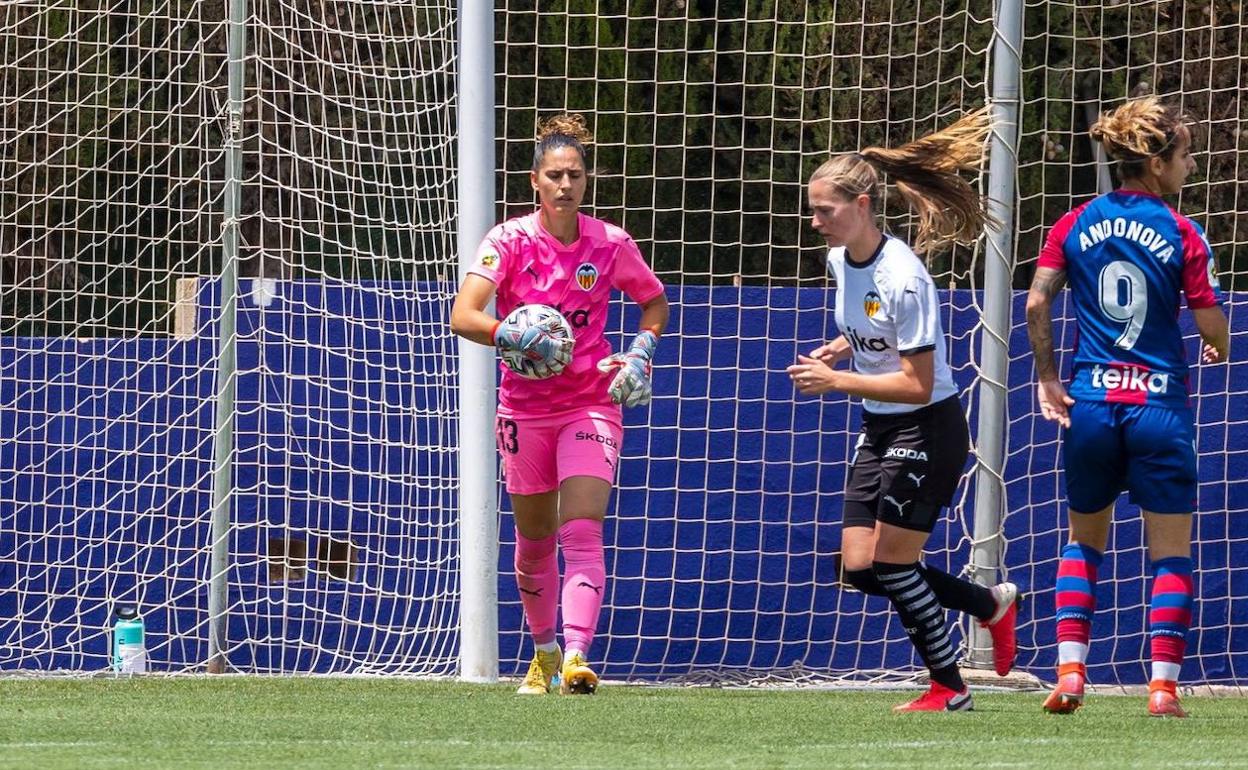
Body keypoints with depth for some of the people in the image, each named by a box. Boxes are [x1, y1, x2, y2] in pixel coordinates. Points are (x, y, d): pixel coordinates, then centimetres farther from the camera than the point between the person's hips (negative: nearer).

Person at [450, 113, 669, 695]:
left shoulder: (610, 244, -6)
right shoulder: (510, 241, -10)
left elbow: (655, 303, 13)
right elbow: (463, 318, -22)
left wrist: (640, 352, -5)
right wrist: (514, 337, -38)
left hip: (591, 403, -1)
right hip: (525, 406, 1)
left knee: (582, 532, -18)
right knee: (534, 538, 13)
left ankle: (576, 658, -28)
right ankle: (544, 651, 35)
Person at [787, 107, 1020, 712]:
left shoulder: (902, 278, -25)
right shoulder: (840, 259, 1)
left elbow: (918, 383, -24)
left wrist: (837, 382, -27)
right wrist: (839, 349, 1)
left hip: (928, 429, -9)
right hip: (879, 430, 9)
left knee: (891, 560, -8)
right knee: (859, 567, 4)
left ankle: (948, 687, 8)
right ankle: (994, 604, 22)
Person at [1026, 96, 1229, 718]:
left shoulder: (1076, 225, 2)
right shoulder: (1182, 234, -7)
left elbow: (1036, 302, -6)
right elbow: (1213, 327, -7)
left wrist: (1046, 377, 3)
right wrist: (1218, 349, 16)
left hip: (1090, 403, 3)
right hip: (1160, 404, -3)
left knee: (1084, 541, 19)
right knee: (1171, 553, 5)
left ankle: (1070, 672, 6)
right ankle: (1163, 685, -4)